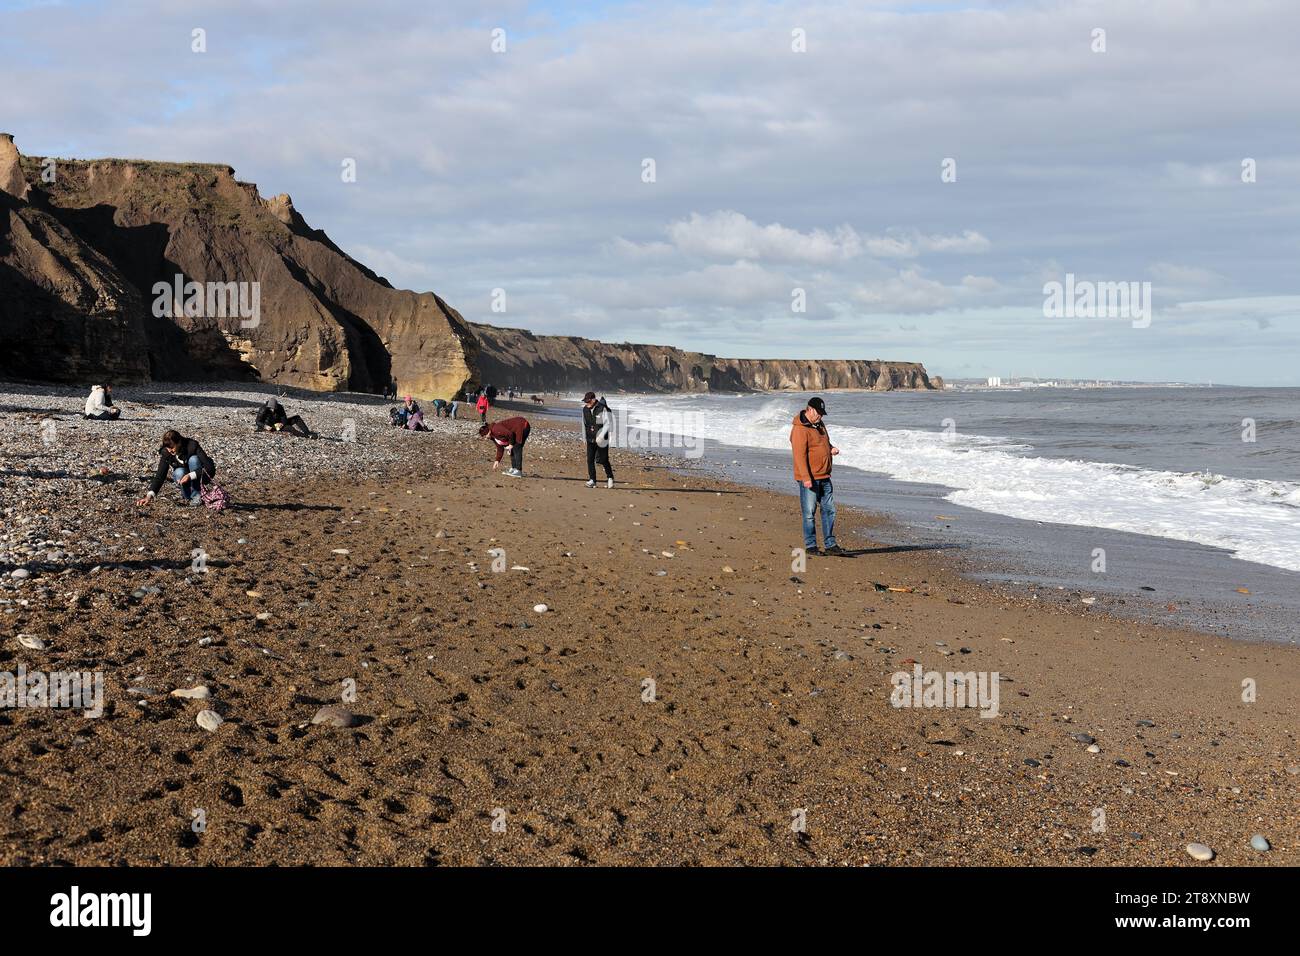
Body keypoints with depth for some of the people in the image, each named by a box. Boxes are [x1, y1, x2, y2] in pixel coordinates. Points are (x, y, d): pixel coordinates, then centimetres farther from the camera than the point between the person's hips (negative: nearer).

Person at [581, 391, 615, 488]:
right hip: (590, 439, 5)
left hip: (601, 439, -5)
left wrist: (601, 435, -20)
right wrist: (584, 436, 18)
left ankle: (610, 477, 18)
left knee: (604, 460, 0)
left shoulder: (602, 409, -13)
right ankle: (592, 480, 1)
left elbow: (607, 423, -12)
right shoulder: (585, 409, 6)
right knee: (590, 460, -2)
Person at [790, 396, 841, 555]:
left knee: (829, 509, 9)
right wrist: (806, 478, -26)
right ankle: (810, 546, 7)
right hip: (809, 479, -9)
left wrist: (831, 449, 4)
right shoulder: (800, 429, -16)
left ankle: (830, 545, 15)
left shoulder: (819, 425, 13)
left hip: (824, 477, 9)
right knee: (809, 513, -1)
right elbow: (800, 455, -21)